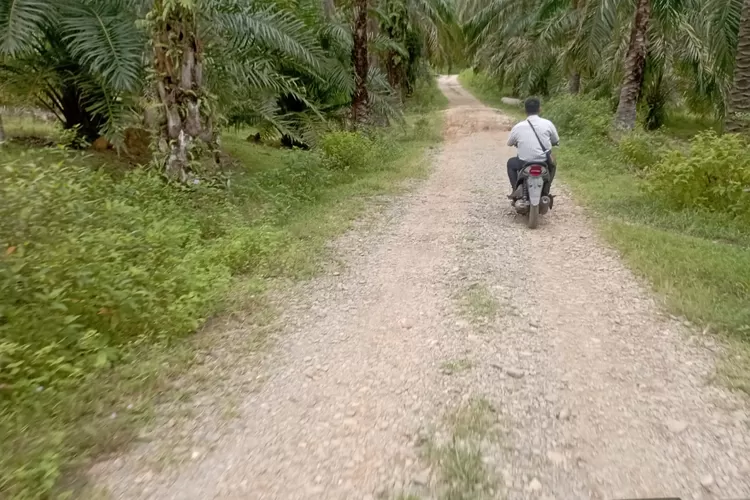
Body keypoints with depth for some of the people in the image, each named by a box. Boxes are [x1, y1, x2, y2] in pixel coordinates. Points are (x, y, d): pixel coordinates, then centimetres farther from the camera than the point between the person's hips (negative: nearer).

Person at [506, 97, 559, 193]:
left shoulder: (517, 127, -7)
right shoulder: (548, 124, -6)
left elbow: (509, 143, 10)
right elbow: (556, 141, 8)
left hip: (524, 164, -1)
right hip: (545, 163, 1)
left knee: (511, 163, 31)